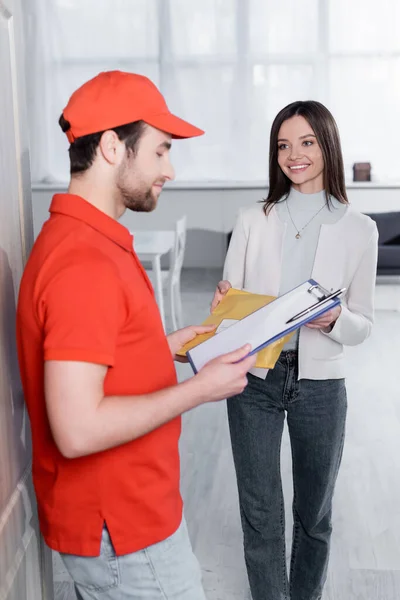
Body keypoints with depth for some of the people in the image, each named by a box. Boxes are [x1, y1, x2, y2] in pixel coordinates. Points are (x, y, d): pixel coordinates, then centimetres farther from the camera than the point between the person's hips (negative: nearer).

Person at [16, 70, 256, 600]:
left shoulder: (73, 236, 6)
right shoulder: (85, 263, -26)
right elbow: (78, 429, -30)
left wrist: (166, 346, 8)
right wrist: (201, 388, -21)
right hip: (121, 533, -9)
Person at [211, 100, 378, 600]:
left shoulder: (358, 230, -3)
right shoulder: (253, 221, 1)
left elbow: (363, 326, 1)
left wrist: (334, 320, -21)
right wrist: (222, 305, -19)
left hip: (319, 383, 0)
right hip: (255, 379, 1)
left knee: (314, 511, 16)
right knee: (260, 512, 9)